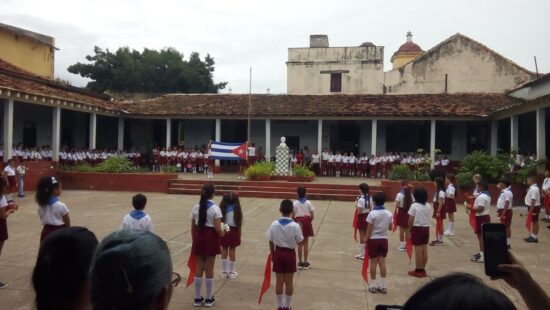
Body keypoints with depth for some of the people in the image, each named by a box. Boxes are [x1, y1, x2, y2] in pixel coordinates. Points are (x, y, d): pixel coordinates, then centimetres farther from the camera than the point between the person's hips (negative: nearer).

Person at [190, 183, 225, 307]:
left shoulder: (196, 207, 1)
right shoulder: (215, 208, -13)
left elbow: (193, 228, 5)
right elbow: (218, 229, -17)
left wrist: (195, 240, 16)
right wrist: (223, 233, 4)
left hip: (198, 239, 4)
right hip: (210, 239, -4)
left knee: (198, 269, 13)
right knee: (209, 270, 7)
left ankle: (197, 298, 21)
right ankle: (209, 299, 18)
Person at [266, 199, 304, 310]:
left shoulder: (274, 224, -11)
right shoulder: (295, 226, -17)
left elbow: (271, 242, -3)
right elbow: (299, 242, -7)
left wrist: (272, 254, 11)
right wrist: (300, 232, 11)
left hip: (278, 253, 1)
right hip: (290, 254, -1)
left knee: (279, 281, 11)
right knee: (289, 281, 11)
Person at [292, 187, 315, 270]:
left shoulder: (295, 203, -7)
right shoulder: (308, 203, -6)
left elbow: (293, 216, -7)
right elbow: (312, 215, -7)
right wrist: (309, 221, 11)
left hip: (298, 223, 0)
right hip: (307, 223, 0)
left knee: (300, 243, 9)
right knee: (306, 243, 8)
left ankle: (300, 262, 14)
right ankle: (305, 262, 12)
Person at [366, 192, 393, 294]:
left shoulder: (372, 213, -15)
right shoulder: (388, 214, -1)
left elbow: (369, 229, -12)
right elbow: (390, 228, 8)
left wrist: (366, 241, -3)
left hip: (373, 239, -4)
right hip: (384, 239, 4)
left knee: (373, 262, 5)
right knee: (382, 261, 8)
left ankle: (373, 286, 11)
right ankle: (383, 286, 11)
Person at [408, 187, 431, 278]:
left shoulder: (414, 206, -14)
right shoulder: (428, 206, 4)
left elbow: (411, 220, -11)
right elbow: (428, 218, 6)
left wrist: (410, 229, 2)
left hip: (417, 229, -6)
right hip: (426, 228, 6)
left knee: (418, 250, 0)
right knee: (424, 249, 11)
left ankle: (418, 271, 7)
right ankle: (423, 270, 19)